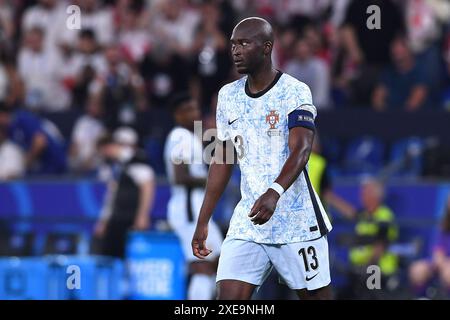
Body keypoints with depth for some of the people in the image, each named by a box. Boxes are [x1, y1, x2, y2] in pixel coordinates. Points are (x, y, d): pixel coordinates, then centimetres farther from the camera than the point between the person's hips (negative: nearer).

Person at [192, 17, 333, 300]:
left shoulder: (294, 91, -10)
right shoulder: (228, 96, 9)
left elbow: (301, 150, -23)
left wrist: (274, 193, -41)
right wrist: (203, 222, 15)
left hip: (297, 221, -5)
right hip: (248, 220, 5)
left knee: (316, 296, 2)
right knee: (228, 299, -9)